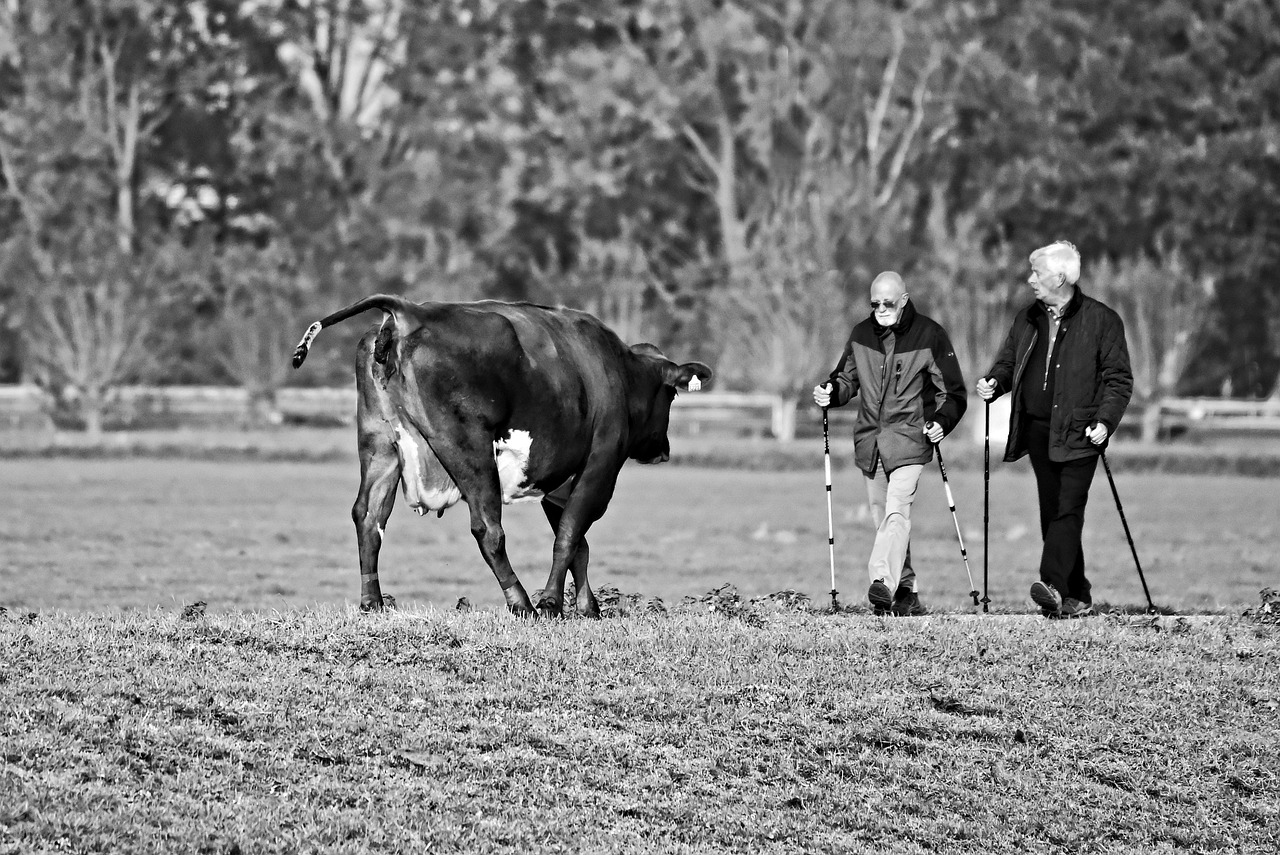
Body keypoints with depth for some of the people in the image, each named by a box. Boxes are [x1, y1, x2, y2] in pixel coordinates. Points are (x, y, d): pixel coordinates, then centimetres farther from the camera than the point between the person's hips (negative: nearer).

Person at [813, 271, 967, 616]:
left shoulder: (929, 335, -3)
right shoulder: (862, 334, 10)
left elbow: (953, 392, 1)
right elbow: (847, 378, 21)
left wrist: (942, 422, -16)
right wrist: (830, 392, -1)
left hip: (909, 439, -5)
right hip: (869, 441, 5)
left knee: (896, 511, -20)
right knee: (882, 517, 7)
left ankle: (883, 582, -33)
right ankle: (907, 592, 16)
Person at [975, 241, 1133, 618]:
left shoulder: (1102, 321, -2)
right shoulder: (1027, 320, 15)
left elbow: (1119, 379, -3)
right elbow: (1008, 361, 23)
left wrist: (1105, 421, -15)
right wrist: (994, 382, 0)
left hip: (1078, 432, -6)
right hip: (1038, 429, 6)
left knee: (1068, 510, -16)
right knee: (1051, 513, 6)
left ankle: (1054, 586, -27)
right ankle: (1077, 598, 12)